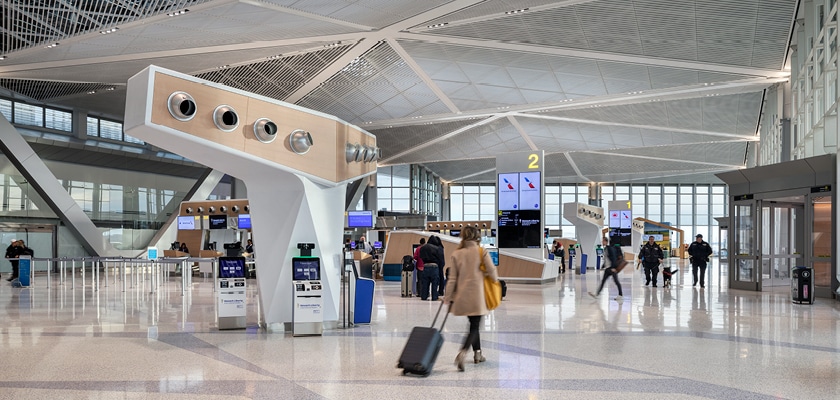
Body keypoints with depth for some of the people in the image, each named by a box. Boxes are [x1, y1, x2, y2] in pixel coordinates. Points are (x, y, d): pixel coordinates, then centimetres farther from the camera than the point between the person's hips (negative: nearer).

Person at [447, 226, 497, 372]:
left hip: (462, 295, 4)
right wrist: (495, 279, 16)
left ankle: (477, 354, 27)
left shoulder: (456, 254, 2)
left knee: (474, 324, 20)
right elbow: (492, 271, -7)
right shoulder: (481, 252, -5)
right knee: (474, 327, -2)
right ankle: (462, 353, -23)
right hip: (477, 294, -3)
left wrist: (450, 297, 8)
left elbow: (452, 278, 2)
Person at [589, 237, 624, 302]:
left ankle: (621, 295, 3)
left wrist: (613, 267, -23)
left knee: (616, 281, -3)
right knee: (603, 281, 7)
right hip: (607, 268, 9)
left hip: (612, 267, -9)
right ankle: (597, 294, 8)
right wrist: (603, 266, 23)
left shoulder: (610, 248, -13)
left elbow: (613, 258, -19)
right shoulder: (605, 249, 14)